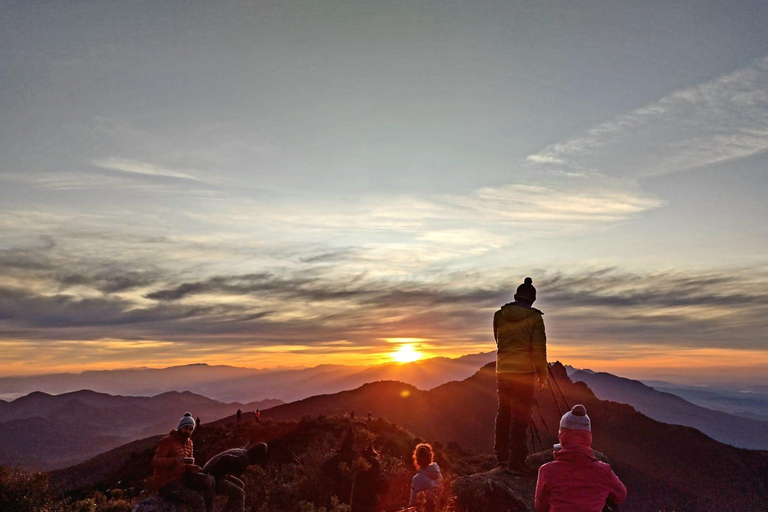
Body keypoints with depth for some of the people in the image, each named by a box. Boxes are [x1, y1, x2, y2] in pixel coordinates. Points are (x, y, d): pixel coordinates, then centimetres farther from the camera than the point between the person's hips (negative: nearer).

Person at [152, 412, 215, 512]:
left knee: (210, 480, -14)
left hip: (181, 478, 7)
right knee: (198, 500, -23)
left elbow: (187, 464, 10)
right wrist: (175, 460, -46)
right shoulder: (167, 441, -16)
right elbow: (155, 462, -29)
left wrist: (192, 468, -16)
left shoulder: (189, 443, 8)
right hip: (167, 484, -7)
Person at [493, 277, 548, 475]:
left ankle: (502, 457, 22)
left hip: (503, 371, 5)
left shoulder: (499, 315, 7)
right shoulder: (534, 318, -6)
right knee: (520, 416, -2)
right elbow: (538, 349, -7)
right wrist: (542, 374, 1)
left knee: (503, 412, 14)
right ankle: (516, 461, -3)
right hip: (524, 371, -5)